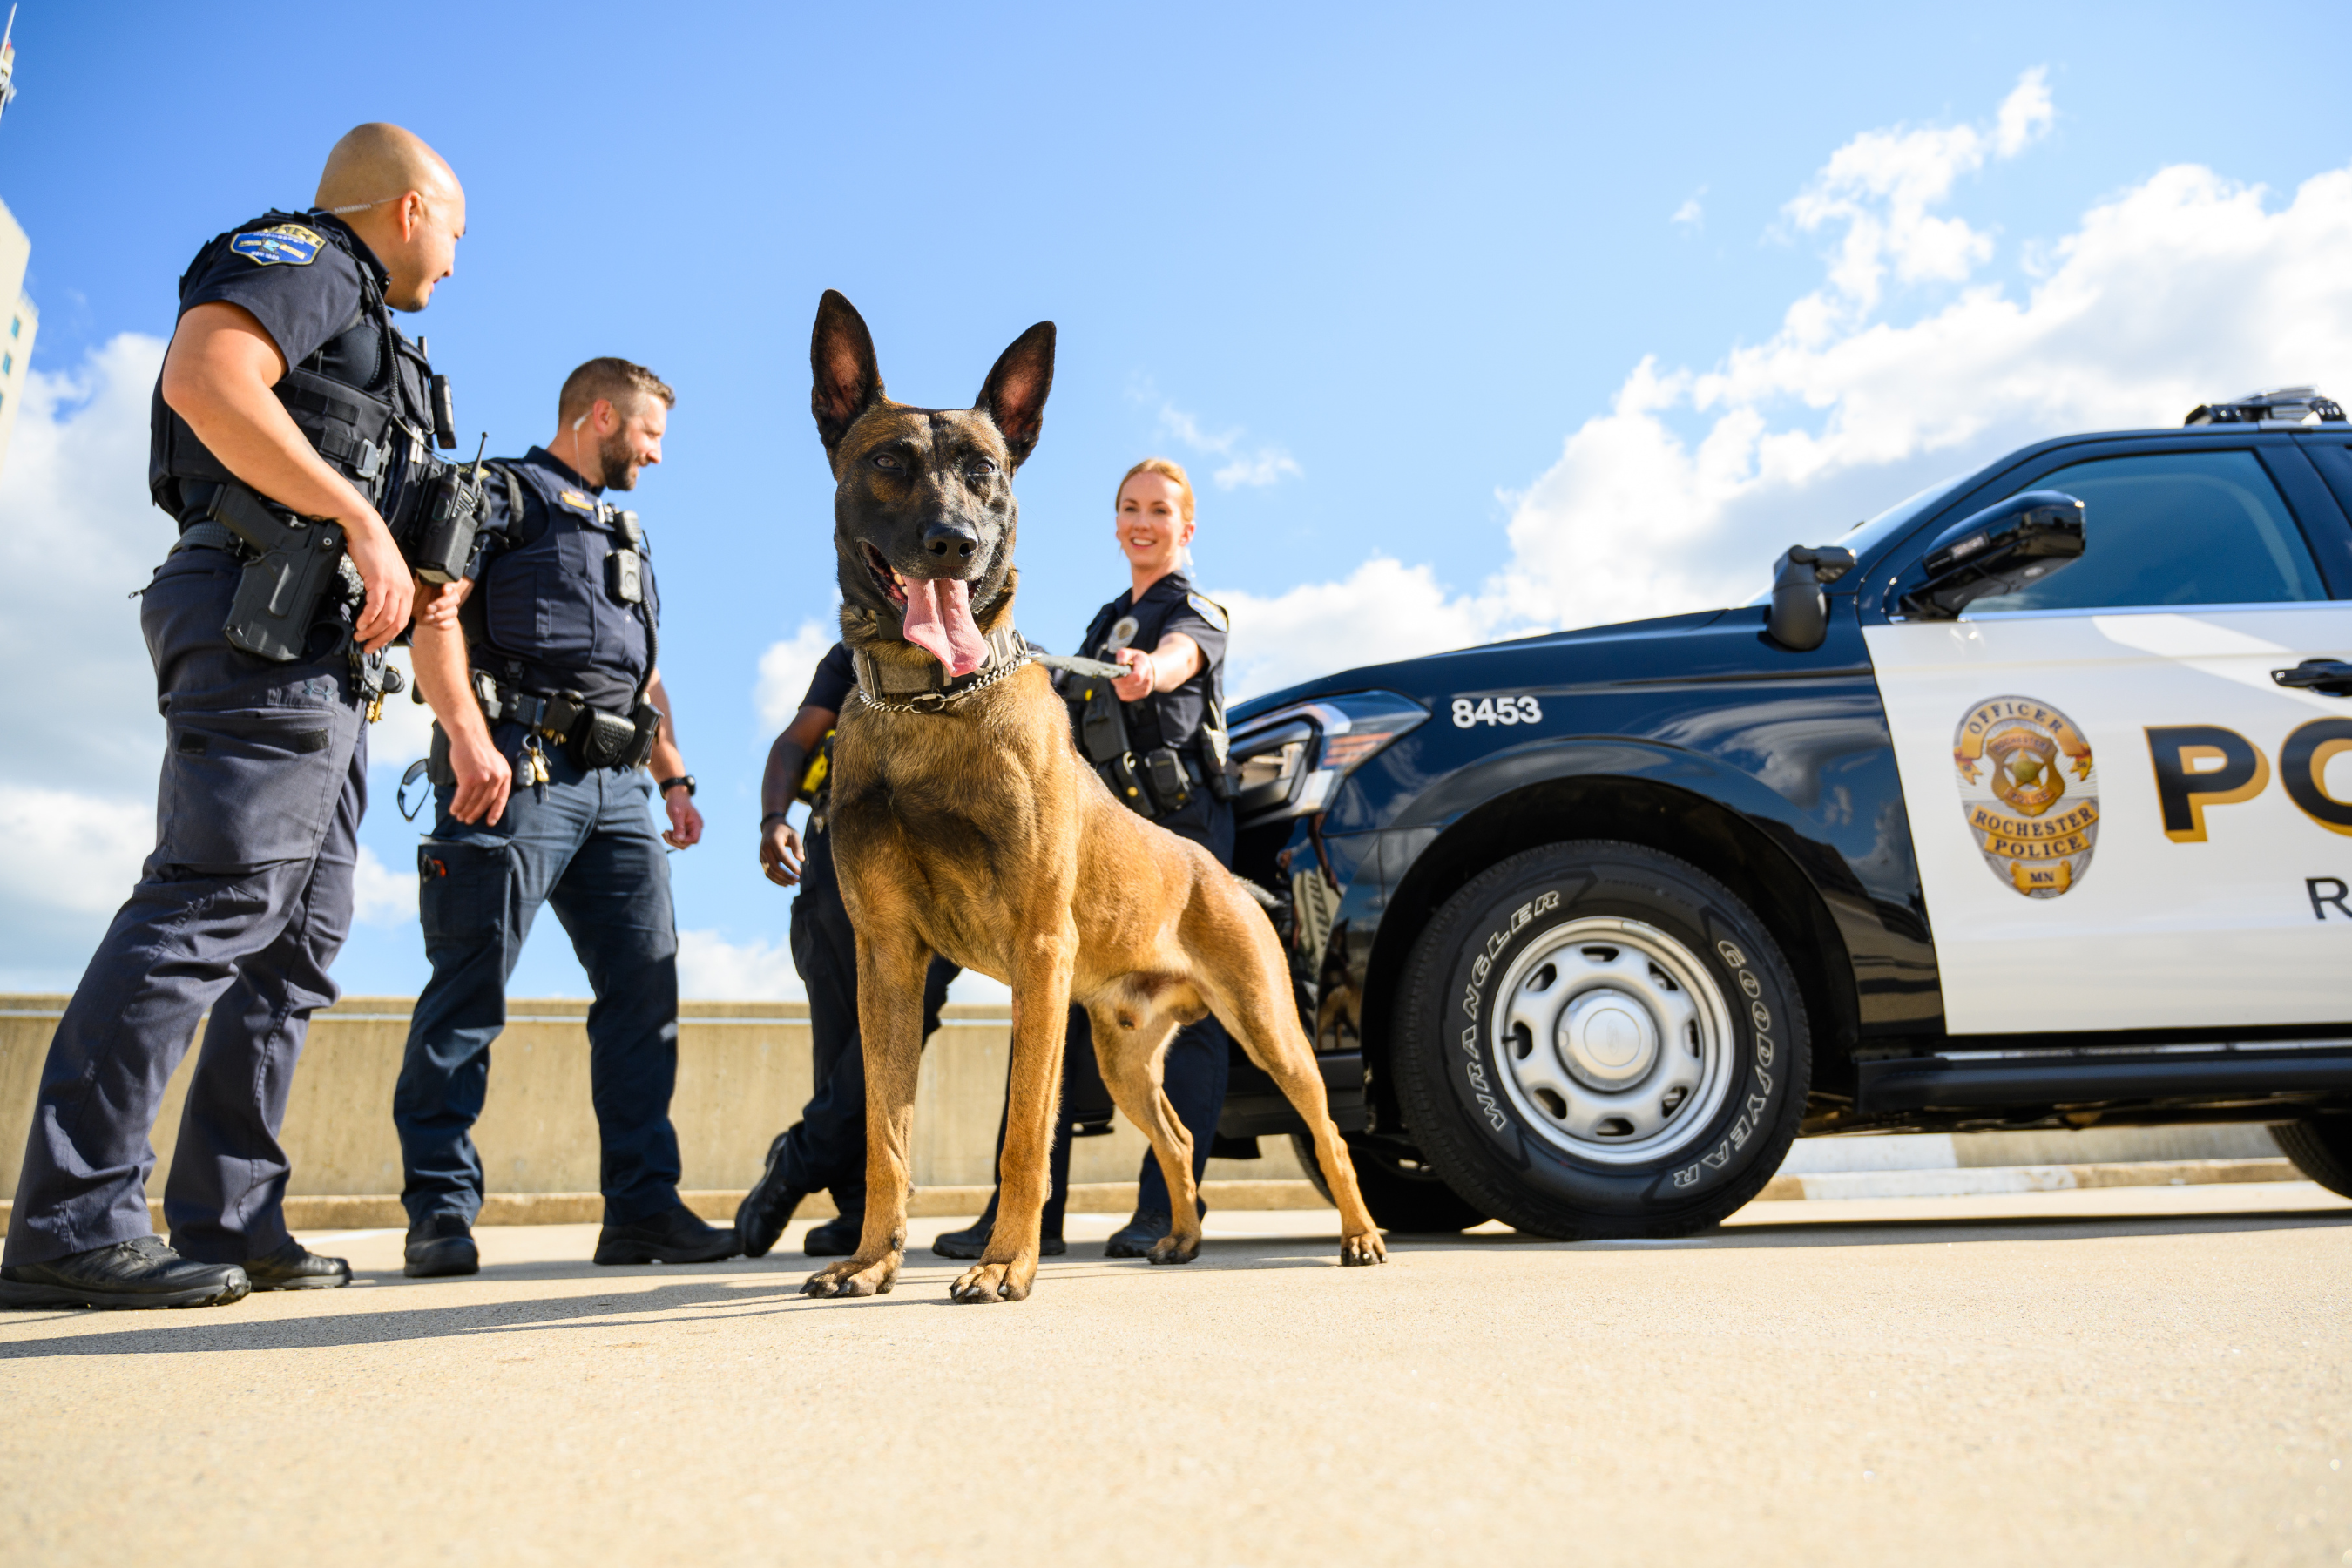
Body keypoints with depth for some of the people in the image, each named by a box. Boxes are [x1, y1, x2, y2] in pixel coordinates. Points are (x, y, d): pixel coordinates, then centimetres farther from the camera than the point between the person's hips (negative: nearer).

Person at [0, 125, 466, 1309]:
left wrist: (421, 584, 14)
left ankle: (230, 1222, 8)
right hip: (268, 625, -10)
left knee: (295, 945, 5)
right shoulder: (302, 257, 4)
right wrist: (361, 519, -18)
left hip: (326, 663, 10)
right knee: (212, 901, -16)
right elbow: (206, 378, -17)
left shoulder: (363, 331, 31)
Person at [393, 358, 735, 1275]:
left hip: (616, 787, 7)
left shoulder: (627, 535, 32)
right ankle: (441, 1210, 1)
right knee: (470, 989, -7)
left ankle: (643, 1207, 2)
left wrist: (674, 779, 20)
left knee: (646, 985, -1)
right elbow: (436, 611, -8)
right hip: (518, 769, -7)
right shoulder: (502, 493, 8)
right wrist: (469, 738, -21)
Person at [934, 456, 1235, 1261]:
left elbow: (1175, 659, -25)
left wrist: (1147, 672, -47)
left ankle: (1165, 1209, 0)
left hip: (1179, 825, -7)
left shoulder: (1196, 613, 0)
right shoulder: (1107, 618, 23)